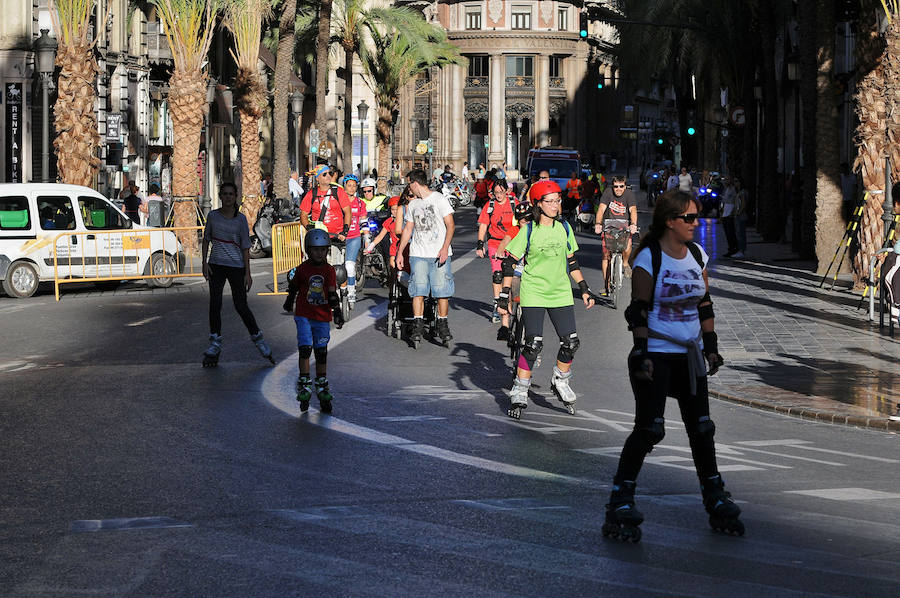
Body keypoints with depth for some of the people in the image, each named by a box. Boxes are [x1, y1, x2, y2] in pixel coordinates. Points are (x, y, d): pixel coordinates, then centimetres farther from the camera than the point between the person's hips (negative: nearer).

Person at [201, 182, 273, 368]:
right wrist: (204, 263, 3)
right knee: (215, 303, -2)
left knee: (241, 305, -3)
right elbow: (206, 239, 13)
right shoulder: (213, 216, 4)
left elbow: (245, 247, 0)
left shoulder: (241, 219, -1)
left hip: (236, 266, -2)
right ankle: (215, 344, 7)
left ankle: (258, 339, 15)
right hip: (216, 265, 2)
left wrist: (247, 273, -3)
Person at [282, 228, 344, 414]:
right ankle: (304, 384, -7)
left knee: (321, 352, 8)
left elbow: (332, 293, -7)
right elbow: (293, 286, 13)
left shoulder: (329, 270, -2)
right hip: (303, 315, -2)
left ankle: (322, 386, 20)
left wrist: (337, 311, -19)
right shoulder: (302, 269, -5)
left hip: (322, 317, 2)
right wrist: (289, 301, 27)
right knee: (305, 348, -12)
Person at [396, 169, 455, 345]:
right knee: (418, 290, -6)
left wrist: (445, 247, -15)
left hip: (439, 254, -4)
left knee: (442, 290, -4)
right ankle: (418, 325, -4)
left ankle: (442, 324, 6)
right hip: (418, 254, 4)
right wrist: (399, 252, 14)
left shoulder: (439, 199, -1)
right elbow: (407, 229, 21)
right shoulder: (413, 204, 15)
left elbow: (450, 225, -4)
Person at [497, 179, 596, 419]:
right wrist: (504, 295, -10)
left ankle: (560, 381, 23)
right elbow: (509, 263, -5)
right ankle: (519, 393, 0)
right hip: (533, 293, -4)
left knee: (571, 342, -3)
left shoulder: (564, 228, 6)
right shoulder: (528, 231, -7)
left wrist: (584, 289, 14)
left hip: (560, 293, 4)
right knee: (534, 344, -13)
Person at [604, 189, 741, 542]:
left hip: (690, 355, 6)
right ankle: (620, 503, -4)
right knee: (649, 429, -12)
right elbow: (639, 311, -11)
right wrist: (641, 355, -15)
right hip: (656, 354, -6)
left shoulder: (697, 255, 8)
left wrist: (711, 347, 12)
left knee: (701, 427, 7)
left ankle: (716, 502, 19)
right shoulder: (648, 259, -10)